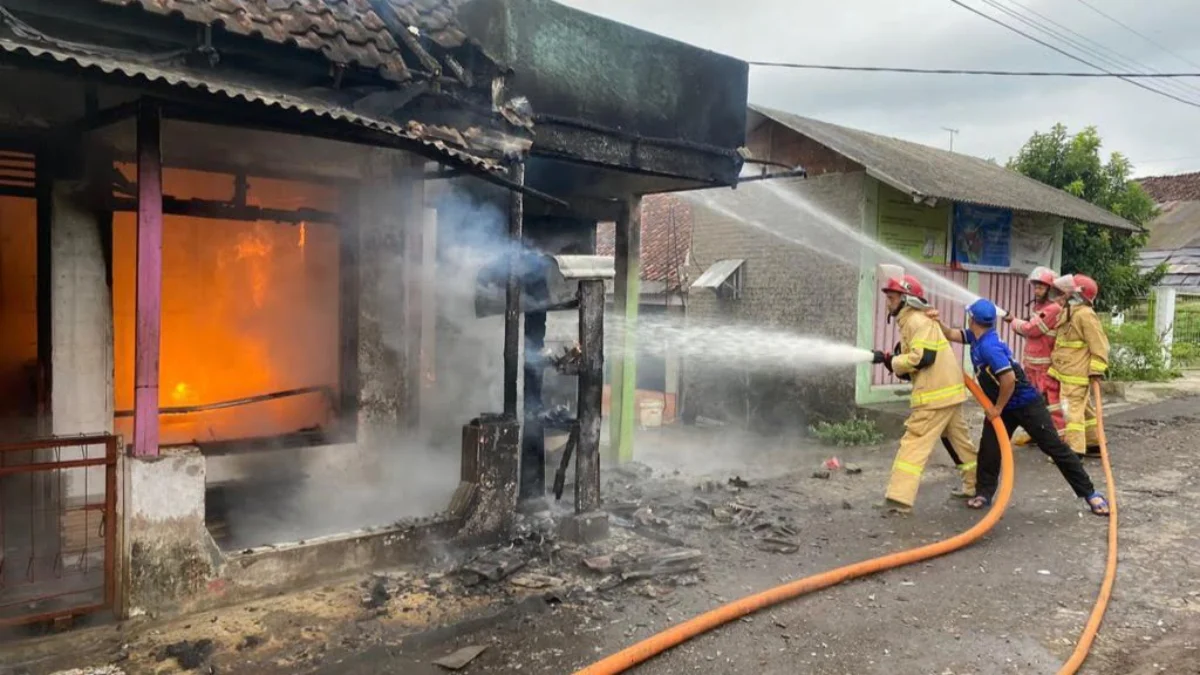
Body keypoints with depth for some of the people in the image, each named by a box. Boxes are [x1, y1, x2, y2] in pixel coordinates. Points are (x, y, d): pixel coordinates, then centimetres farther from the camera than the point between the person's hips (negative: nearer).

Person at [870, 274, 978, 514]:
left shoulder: (918, 322, -13)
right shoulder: (911, 322, 17)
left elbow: (923, 358, -24)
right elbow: (914, 363, 14)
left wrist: (890, 361, -15)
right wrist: (892, 361, -3)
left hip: (936, 395, -10)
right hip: (948, 391, 10)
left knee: (914, 442, -10)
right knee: (961, 441, 20)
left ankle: (899, 499, -12)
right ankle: (976, 486, 34)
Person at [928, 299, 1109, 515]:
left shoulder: (989, 346, -29)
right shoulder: (976, 337, -1)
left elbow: (1009, 379, -35)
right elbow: (951, 334, 9)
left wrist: (998, 408, -22)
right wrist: (937, 321, -13)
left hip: (1026, 404, -9)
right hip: (1001, 405, 9)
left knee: (1055, 447, 0)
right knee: (989, 449, 3)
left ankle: (1090, 493, 10)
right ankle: (984, 493, 15)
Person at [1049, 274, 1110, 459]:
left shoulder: (1085, 315, -16)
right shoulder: (1070, 312, 15)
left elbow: (1099, 345, -19)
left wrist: (1096, 370, -20)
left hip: (1076, 374, -10)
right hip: (1069, 372, 10)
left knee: (1072, 410, -10)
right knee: (1083, 408, 17)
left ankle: (1074, 450, -9)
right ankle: (1094, 444, 27)